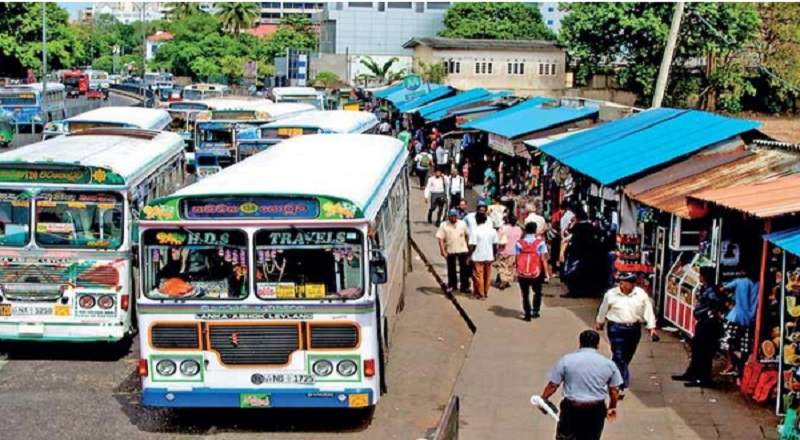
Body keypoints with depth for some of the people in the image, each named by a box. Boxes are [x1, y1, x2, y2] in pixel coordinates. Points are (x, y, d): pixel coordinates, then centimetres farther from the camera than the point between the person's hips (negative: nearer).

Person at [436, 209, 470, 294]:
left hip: (462, 250, 1)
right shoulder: (444, 225, -6)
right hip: (450, 251, -1)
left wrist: (469, 246, 8)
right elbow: (440, 239, -8)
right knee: (451, 269, 11)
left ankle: (465, 286, 11)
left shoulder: (462, 224, 0)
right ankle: (452, 285, 26)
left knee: (464, 269, 4)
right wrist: (442, 250, -16)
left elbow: (467, 235, 8)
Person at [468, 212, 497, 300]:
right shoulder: (492, 230, 0)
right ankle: (486, 293, 24)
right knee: (487, 276, 15)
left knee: (478, 276, 6)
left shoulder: (475, 231, -15)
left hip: (478, 257, -5)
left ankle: (480, 294, 10)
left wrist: (468, 256, -7)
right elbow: (495, 245, 4)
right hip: (489, 257, 5)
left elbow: (472, 246, -17)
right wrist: (493, 255, 16)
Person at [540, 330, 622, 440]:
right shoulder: (608, 364, 0)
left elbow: (553, 385, -5)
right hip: (597, 410, 2)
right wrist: (612, 407, 21)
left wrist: (543, 399, 11)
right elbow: (615, 391, 5)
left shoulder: (566, 360, -7)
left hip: (572, 409, -2)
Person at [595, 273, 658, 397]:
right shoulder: (611, 294, -7)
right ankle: (621, 385, -5)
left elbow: (648, 311, -1)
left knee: (627, 356, 17)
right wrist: (600, 322, 19)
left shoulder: (641, 294, -5)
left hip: (634, 329, 3)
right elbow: (603, 309, 7)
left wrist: (652, 327, -5)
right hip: (616, 328, -3)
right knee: (619, 357, -8)